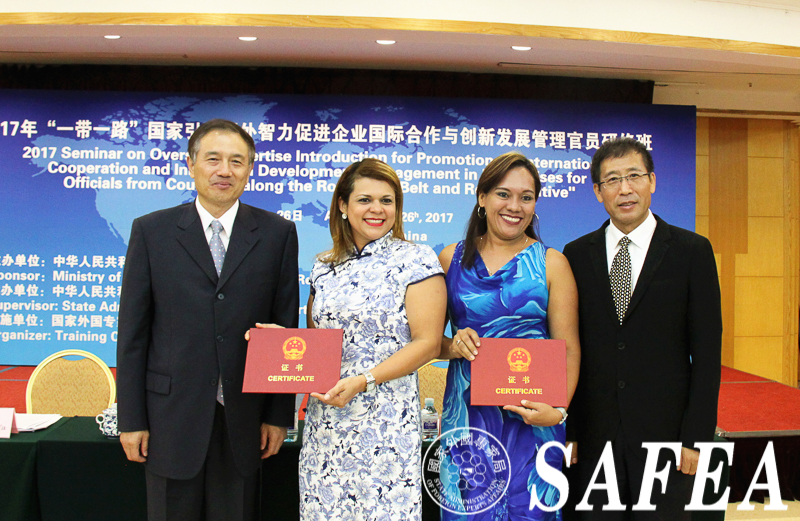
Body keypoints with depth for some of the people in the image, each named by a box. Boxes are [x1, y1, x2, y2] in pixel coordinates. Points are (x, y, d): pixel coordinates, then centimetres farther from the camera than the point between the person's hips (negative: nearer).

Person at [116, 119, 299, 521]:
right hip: (172, 416, 0)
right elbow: (133, 332, 1)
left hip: (244, 417, 0)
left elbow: (286, 329, 3)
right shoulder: (151, 231, 2)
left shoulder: (277, 234, 3)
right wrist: (131, 419, -1)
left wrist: (280, 413, 1)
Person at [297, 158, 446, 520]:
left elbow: (427, 342, -10)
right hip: (324, 419, 5)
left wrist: (362, 381, -17)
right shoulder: (325, 266, 11)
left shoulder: (415, 259, -5)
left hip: (385, 420, -4)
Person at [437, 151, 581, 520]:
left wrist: (559, 409, -16)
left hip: (532, 416, -1)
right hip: (467, 413, 1)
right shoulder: (452, 259, 7)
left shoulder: (552, 264, 2)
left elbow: (568, 350, -2)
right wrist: (453, 346, -11)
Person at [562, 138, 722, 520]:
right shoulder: (576, 255, 6)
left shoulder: (692, 251, 1)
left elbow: (707, 352, -2)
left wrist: (696, 436, -7)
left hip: (665, 433, -1)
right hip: (593, 438, 2)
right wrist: (566, 431, 0)